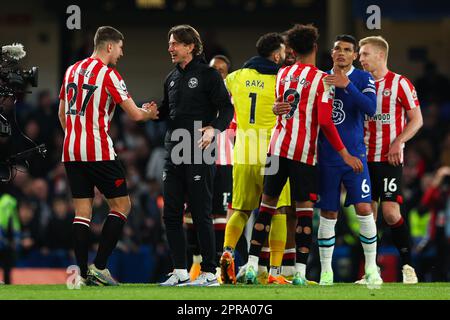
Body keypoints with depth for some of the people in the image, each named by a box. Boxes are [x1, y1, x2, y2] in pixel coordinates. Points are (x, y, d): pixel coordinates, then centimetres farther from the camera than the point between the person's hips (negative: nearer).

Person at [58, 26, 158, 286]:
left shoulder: (72, 71, 13)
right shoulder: (108, 74, -8)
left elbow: (62, 113, 20)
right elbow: (135, 114, -7)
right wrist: (150, 114, 14)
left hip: (71, 152, 7)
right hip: (99, 151, -7)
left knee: (83, 211, 7)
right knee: (122, 205, 4)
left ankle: (84, 273, 0)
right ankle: (99, 267, -5)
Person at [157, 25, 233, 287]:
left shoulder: (208, 74, -4)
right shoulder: (172, 78, 17)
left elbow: (227, 108, -8)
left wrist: (214, 129, -25)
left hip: (199, 154, -7)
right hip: (174, 155, 7)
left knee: (201, 215, -5)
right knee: (171, 215, 5)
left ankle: (210, 273, 1)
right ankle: (180, 272, 12)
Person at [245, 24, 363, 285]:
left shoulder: (283, 75, 9)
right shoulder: (322, 80, -6)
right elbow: (325, 122, -11)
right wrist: (345, 154, -7)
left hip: (278, 147, 4)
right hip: (305, 153, -4)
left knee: (268, 204, 9)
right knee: (304, 208, 1)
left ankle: (252, 265, 4)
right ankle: (300, 271, -5)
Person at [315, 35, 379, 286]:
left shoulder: (363, 79, -1)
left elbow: (371, 108, -17)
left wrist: (346, 85, -24)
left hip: (355, 155, -2)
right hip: (327, 158, 2)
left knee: (364, 209, -10)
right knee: (328, 215, 4)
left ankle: (372, 267, 2)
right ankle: (326, 272, 10)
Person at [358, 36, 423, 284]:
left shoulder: (399, 83, -4)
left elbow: (416, 119, -4)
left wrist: (398, 142, -16)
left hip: (389, 159, -5)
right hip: (365, 158, 5)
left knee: (390, 212, -13)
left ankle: (407, 266, -2)